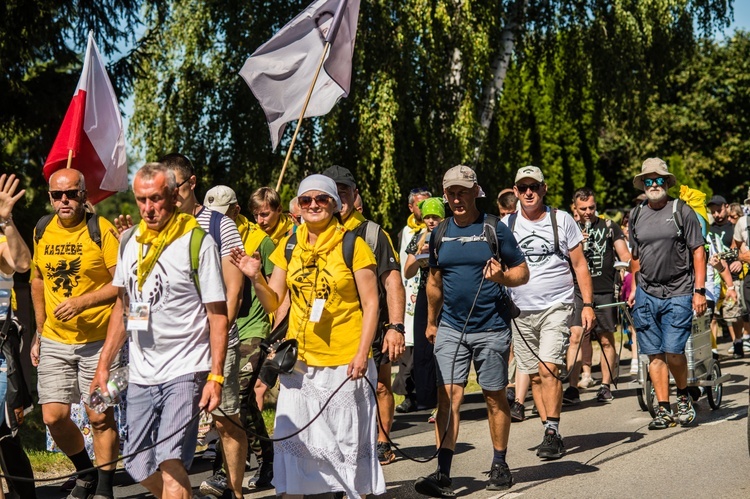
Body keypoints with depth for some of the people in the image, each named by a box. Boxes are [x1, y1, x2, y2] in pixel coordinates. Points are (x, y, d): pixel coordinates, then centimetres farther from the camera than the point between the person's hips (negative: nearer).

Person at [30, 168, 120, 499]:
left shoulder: (101, 230, -9)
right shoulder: (42, 231, 6)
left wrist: (83, 302, -22)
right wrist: (39, 333, 16)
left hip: (98, 340, -4)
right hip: (54, 341, 5)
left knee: (100, 417, 0)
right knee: (54, 417, 2)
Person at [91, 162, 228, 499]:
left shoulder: (197, 241, -8)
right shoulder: (129, 241, 9)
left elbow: (218, 314, -8)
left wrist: (216, 376, -15)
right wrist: (104, 364, 13)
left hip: (184, 371, -6)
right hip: (140, 373, 6)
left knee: (171, 461, -17)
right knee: (139, 466, 10)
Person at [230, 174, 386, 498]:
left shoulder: (353, 246, -3)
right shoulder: (288, 247, 8)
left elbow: (370, 304, -4)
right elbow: (273, 302, 9)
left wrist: (362, 353, -12)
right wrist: (256, 277, -10)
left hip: (344, 362, -3)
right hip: (299, 361, 4)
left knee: (349, 441, 4)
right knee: (291, 437, 5)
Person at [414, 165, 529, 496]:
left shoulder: (494, 229, -3)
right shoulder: (440, 233, 8)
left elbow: (522, 272, 0)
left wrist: (502, 277, -21)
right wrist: (431, 322, 21)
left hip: (491, 328, -2)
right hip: (451, 328, 3)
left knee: (495, 397, 8)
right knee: (448, 395, -7)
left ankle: (500, 465, 22)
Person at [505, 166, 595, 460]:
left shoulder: (562, 220, 3)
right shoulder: (506, 225, 7)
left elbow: (580, 264, 6)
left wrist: (588, 304, -1)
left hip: (557, 306, -3)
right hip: (520, 310, 3)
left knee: (548, 369, -16)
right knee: (534, 376, 6)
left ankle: (553, 433, -9)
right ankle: (549, 432, 17)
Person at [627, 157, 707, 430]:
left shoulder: (682, 211, 0)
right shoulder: (636, 215, 11)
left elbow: (698, 252, -1)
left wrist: (699, 290, -7)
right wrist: (634, 288, 14)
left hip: (678, 294, -4)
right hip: (646, 295, 4)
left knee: (673, 351, -11)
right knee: (654, 354, 3)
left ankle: (684, 397, 14)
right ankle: (663, 410, 12)